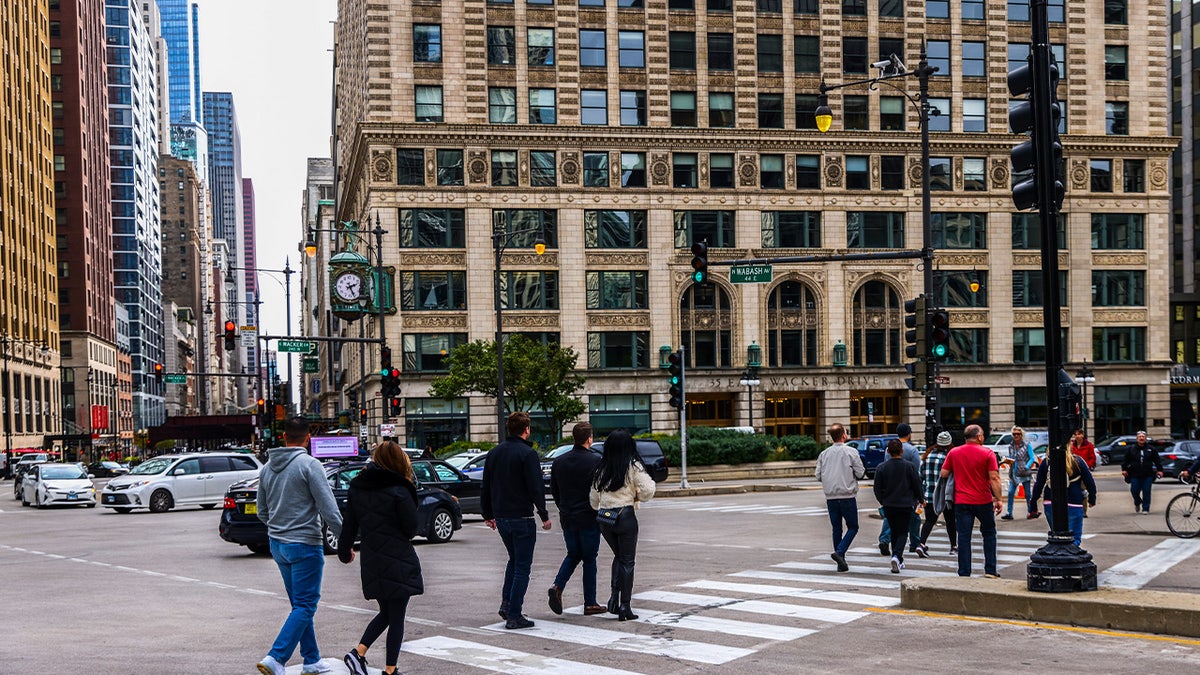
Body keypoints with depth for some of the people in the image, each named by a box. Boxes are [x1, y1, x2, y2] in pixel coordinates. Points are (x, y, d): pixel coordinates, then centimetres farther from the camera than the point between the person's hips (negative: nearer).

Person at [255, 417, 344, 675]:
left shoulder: (267, 467, 8)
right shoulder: (309, 464, -13)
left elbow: (262, 512, 16)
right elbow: (328, 509, -16)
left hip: (277, 545, 7)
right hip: (304, 545, -7)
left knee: (301, 604, 16)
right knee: (305, 607, -4)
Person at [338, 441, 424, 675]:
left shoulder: (357, 488, 5)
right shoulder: (398, 491, -14)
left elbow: (349, 524, 12)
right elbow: (411, 528, -11)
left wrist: (345, 550, 27)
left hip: (371, 564, 6)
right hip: (398, 564, -6)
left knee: (385, 612, 21)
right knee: (396, 618, 5)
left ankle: (358, 652, 6)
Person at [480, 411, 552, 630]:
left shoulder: (494, 453, 9)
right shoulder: (527, 454, -13)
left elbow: (486, 487, 16)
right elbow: (536, 488, -16)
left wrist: (488, 514, 24)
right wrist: (544, 515, -9)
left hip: (501, 517, 7)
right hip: (521, 518, -7)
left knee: (514, 560, 23)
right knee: (522, 566, 0)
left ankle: (506, 603, 12)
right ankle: (514, 616, -2)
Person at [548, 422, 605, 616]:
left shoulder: (559, 462, 4)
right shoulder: (595, 461, -12)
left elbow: (554, 491, 11)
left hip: (567, 518, 5)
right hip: (588, 518, -5)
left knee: (573, 554, 19)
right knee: (589, 558, 6)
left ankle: (557, 587, -4)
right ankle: (590, 604, 9)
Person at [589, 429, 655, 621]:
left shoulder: (601, 469, 6)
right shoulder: (633, 466, -6)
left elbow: (593, 499, 11)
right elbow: (647, 491, -14)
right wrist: (637, 496, 7)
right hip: (626, 516, -4)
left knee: (618, 556, 22)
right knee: (627, 561, 6)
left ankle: (614, 597, 6)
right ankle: (625, 606, 5)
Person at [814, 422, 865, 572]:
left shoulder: (824, 454, 5)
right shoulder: (851, 452, -7)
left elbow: (818, 476, 4)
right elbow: (861, 474, -7)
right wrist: (864, 471, 15)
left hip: (830, 497, 4)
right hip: (847, 496, -4)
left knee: (836, 529, 11)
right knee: (852, 527, 6)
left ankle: (841, 563, 11)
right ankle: (839, 552, -14)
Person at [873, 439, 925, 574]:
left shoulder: (881, 468, -5)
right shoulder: (909, 467, -9)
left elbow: (877, 488, 0)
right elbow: (917, 485, -1)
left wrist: (882, 501, 19)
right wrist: (921, 499, 17)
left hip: (888, 506, 2)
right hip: (905, 505, -2)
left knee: (894, 532, 16)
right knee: (902, 532, 5)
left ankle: (899, 561, 20)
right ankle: (897, 556, -20)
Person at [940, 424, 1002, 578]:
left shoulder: (953, 453, 3)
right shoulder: (987, 454, -5)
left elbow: (943, 474, 5)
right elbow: (994, 478, -11)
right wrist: (998, 499, -7)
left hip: (961, 502, 2)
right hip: (983, 501, -1)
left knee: (964, 537, 3)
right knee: (989, 533, 16)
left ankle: (964, 573, 1)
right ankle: (990, 570, 14)